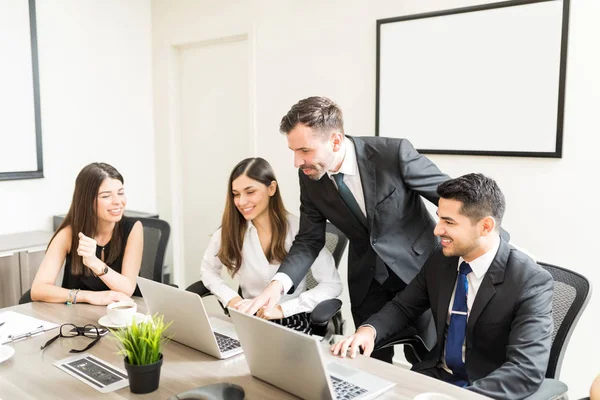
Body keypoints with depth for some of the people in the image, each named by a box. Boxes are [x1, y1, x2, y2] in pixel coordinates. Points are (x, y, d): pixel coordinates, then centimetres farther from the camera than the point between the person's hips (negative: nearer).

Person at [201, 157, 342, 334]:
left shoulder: (298, 229, -11)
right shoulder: (229, 231, -2)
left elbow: (332, 284, -11)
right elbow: (208, 270, 12)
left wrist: (283, 309, -20)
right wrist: (231, 298, -7)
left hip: (292, 321, -4)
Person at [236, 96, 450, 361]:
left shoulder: (394, 153, -25)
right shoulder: (310, 176, -12)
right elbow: (309, 240, -6)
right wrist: (279, 283, -23)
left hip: (419, 267, -3)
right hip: (366, 279, 3)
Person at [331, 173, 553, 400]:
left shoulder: (531, 282, -18)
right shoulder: (441, 259, -1)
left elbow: (527, 370, -26)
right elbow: (403, 306, 9)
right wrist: (369, 330, -13)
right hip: (435, 376, 4)